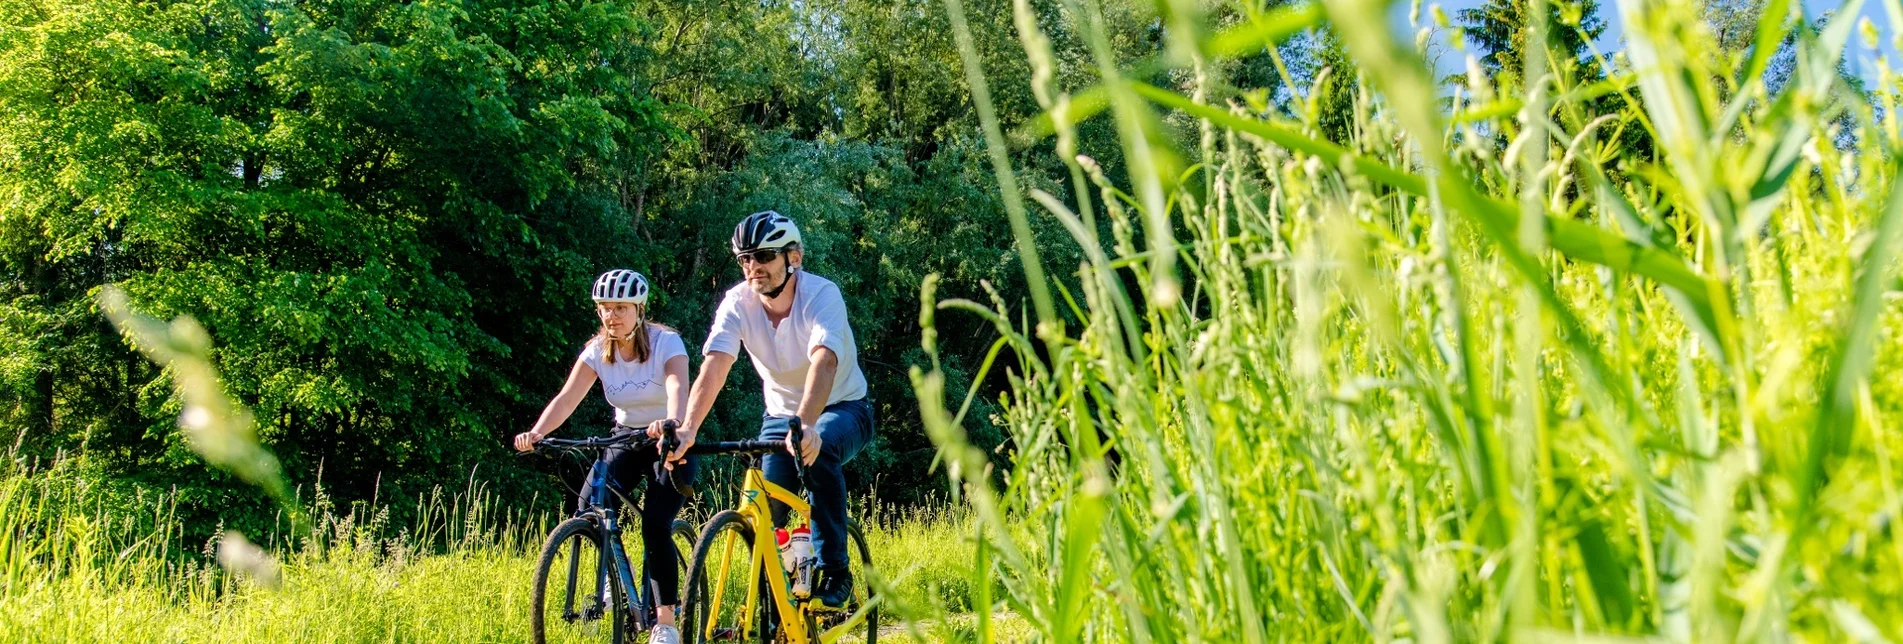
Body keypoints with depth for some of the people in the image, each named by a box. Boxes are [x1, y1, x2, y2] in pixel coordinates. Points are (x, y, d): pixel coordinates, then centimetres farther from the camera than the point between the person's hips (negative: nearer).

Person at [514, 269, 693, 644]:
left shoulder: (665, 342, -19)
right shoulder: (598, 350, -8)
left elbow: (677, 388, -38)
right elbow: (568, 397, -21)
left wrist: (670, 423, -60)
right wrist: (537, 433, -40)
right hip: (627, 438, 4)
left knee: (655, 525, -20)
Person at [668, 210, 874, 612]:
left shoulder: (821, 294, -26)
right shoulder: (738, 302, -16)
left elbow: (823, 364, -43)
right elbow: (713, 368, -28)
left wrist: (806, 426, -59)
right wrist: (688, 429, -45)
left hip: (843, 409, -3)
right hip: (781, 413, 4)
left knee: (819, 451, -35)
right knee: (766, 508, -16)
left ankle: (834, 573, -24)